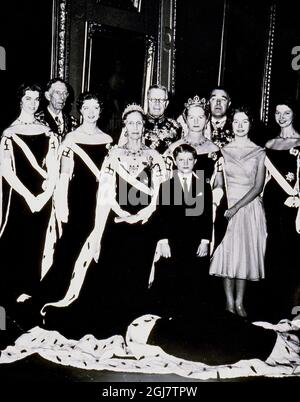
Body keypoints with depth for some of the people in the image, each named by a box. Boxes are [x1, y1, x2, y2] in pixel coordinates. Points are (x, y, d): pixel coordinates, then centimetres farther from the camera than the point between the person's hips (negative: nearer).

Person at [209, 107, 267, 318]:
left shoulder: (259, 152, 1)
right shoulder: (224, 151, 5)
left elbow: (258, 186, -6)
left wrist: (237, 206, -15)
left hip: (250, 206, 0)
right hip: (228, 206, 1)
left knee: (246, 252, 4)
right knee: (228, 251, 0)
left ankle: (239, 302, 14)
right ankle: (229, 301, 11)